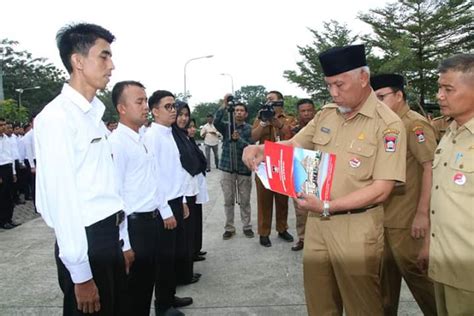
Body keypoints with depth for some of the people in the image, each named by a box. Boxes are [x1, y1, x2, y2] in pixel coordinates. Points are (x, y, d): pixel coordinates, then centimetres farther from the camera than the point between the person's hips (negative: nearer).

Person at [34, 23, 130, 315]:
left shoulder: (94, 113, 10)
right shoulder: (57, 116, -15)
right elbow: (61, 197, -20)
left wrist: (118, 240, 13)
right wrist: (80, 273, -18)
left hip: (109, 235, 8)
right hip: (85, 241, -8)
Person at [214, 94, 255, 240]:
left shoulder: (249, 129, -1)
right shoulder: (227, 126, 4)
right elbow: (217, 121, -18)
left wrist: (239, 139, -28)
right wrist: (224, 105, -26)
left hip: (244, 169, -1)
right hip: (227, 168, 1)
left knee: (245, 201, 8)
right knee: (228, 201, 7)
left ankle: (247, 227, 21)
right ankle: (229, 228, 19)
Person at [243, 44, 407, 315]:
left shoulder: (388, 124, -13)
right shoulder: (326, 114, 5)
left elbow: (381, 190, -17)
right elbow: (293, 145, 11)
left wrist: (327, 206, -24)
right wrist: (260, 150, -10)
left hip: (356, 229, -5)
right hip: (317, 223, 5)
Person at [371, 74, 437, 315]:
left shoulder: (415, 124, -12)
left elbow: (431, 167, -20)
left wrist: (423, 213, -23)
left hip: (406, 220, -8)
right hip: (384, 217, 8)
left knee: (415, 273, 4)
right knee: (386, 274, 17)